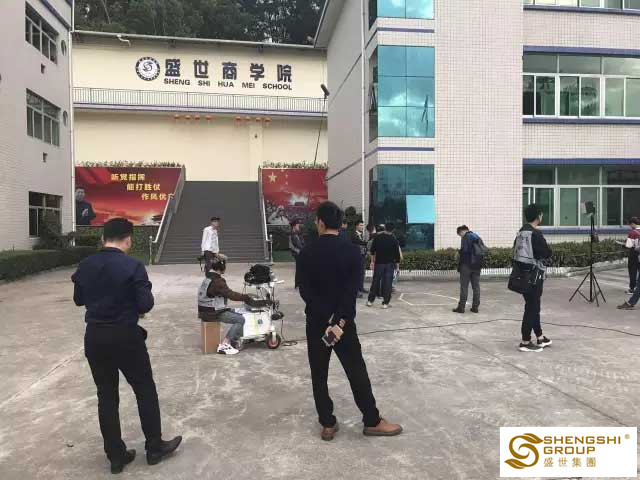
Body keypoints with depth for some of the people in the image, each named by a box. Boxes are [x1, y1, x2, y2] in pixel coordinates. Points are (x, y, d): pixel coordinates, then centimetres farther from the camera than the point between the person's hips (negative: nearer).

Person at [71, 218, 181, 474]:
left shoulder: (85, 266, 1)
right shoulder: (133, 266, -16)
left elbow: (78, 299, 13)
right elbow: (146, 304, -18)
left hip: (94, 336, 5)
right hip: (125, 336, -5)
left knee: (106, 395, 13)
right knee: (145, 390, 12)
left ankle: (116, 456, 22)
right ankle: (154, 447, 23)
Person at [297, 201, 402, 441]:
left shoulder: (307, 252, -5)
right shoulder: (352, 251, -7)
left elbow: (305, 291, -11)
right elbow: (352, 290, -15)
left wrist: (327, 320, -13)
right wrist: (340, 321, -15)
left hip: (316, 322, 1)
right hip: (343, 321, -1)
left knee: (319, 374, 11)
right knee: (357, 371, 9)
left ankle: (328, 425, 18)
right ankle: (372, 421, 19)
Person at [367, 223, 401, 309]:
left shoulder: (378, 237, -2)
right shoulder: (394, 240, -3)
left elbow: (372, 250, -1)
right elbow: (397, 254, -2)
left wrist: (372, 261, 6)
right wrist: (397, 265, 6)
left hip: (379, 263, 1)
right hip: (390, 263, -1)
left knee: (376, 281, 9)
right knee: (388, 282, 1)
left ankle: (370, 300, 14)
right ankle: (386, 303, 0)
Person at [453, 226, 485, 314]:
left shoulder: (465, 238, -8)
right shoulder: (478, 237, 14)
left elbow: (463, 252, -15)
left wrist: (459, 266, -10)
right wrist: (480, 265, 16)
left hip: (467, 266, -7)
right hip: (477, 266, 7)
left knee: (464, 287, -2)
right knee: (476, 286, 9)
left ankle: (461, 307, -1)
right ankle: (475, 307, 11)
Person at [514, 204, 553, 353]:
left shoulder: (521, 233, 8)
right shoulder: (536, 234, -16)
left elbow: (516, 251, 13)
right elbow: (548, 253, -15)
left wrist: (533, 253, 8)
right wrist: (541, 252, 6)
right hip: (534, 275, -8)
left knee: (533, 306, 17)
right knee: (532, 307, -2)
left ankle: (540, 337, 29)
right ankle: (525, 342, 3)